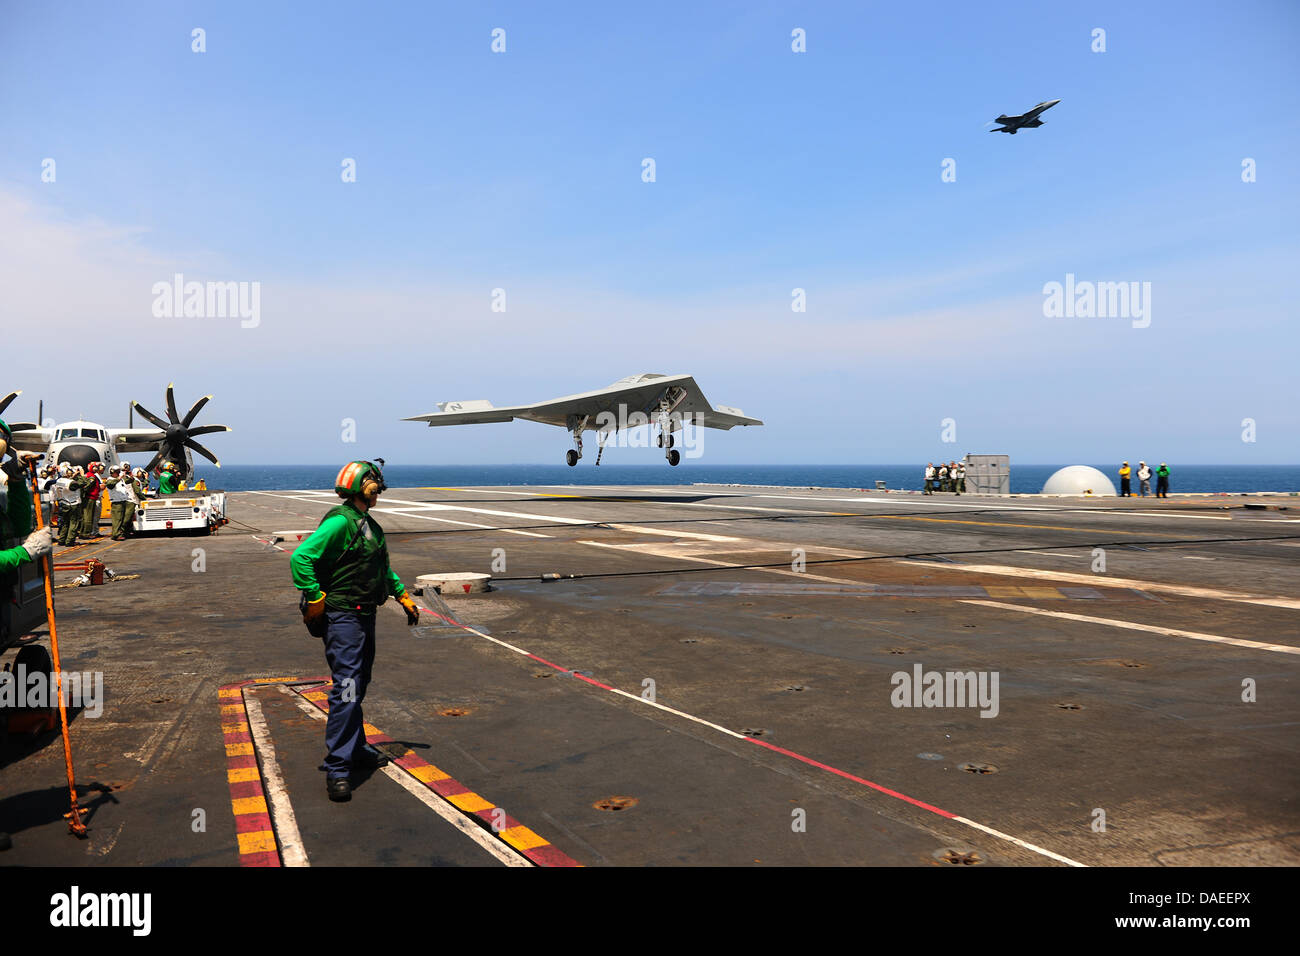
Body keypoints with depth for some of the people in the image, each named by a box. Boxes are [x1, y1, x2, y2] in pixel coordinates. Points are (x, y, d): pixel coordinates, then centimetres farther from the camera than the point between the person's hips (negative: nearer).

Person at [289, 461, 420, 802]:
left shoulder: (369, 525, 16)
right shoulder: (340, 522, -16)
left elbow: (383, 569, 29)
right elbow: (301, 557, -25)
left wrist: (404, 597, 26)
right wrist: (315, 600, -20)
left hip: (365, 615, 10)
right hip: (343, 616, -10)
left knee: (359, 686, 18)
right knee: (347, 690, -13)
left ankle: (356, 749, 31)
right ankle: (337, 769, -11)